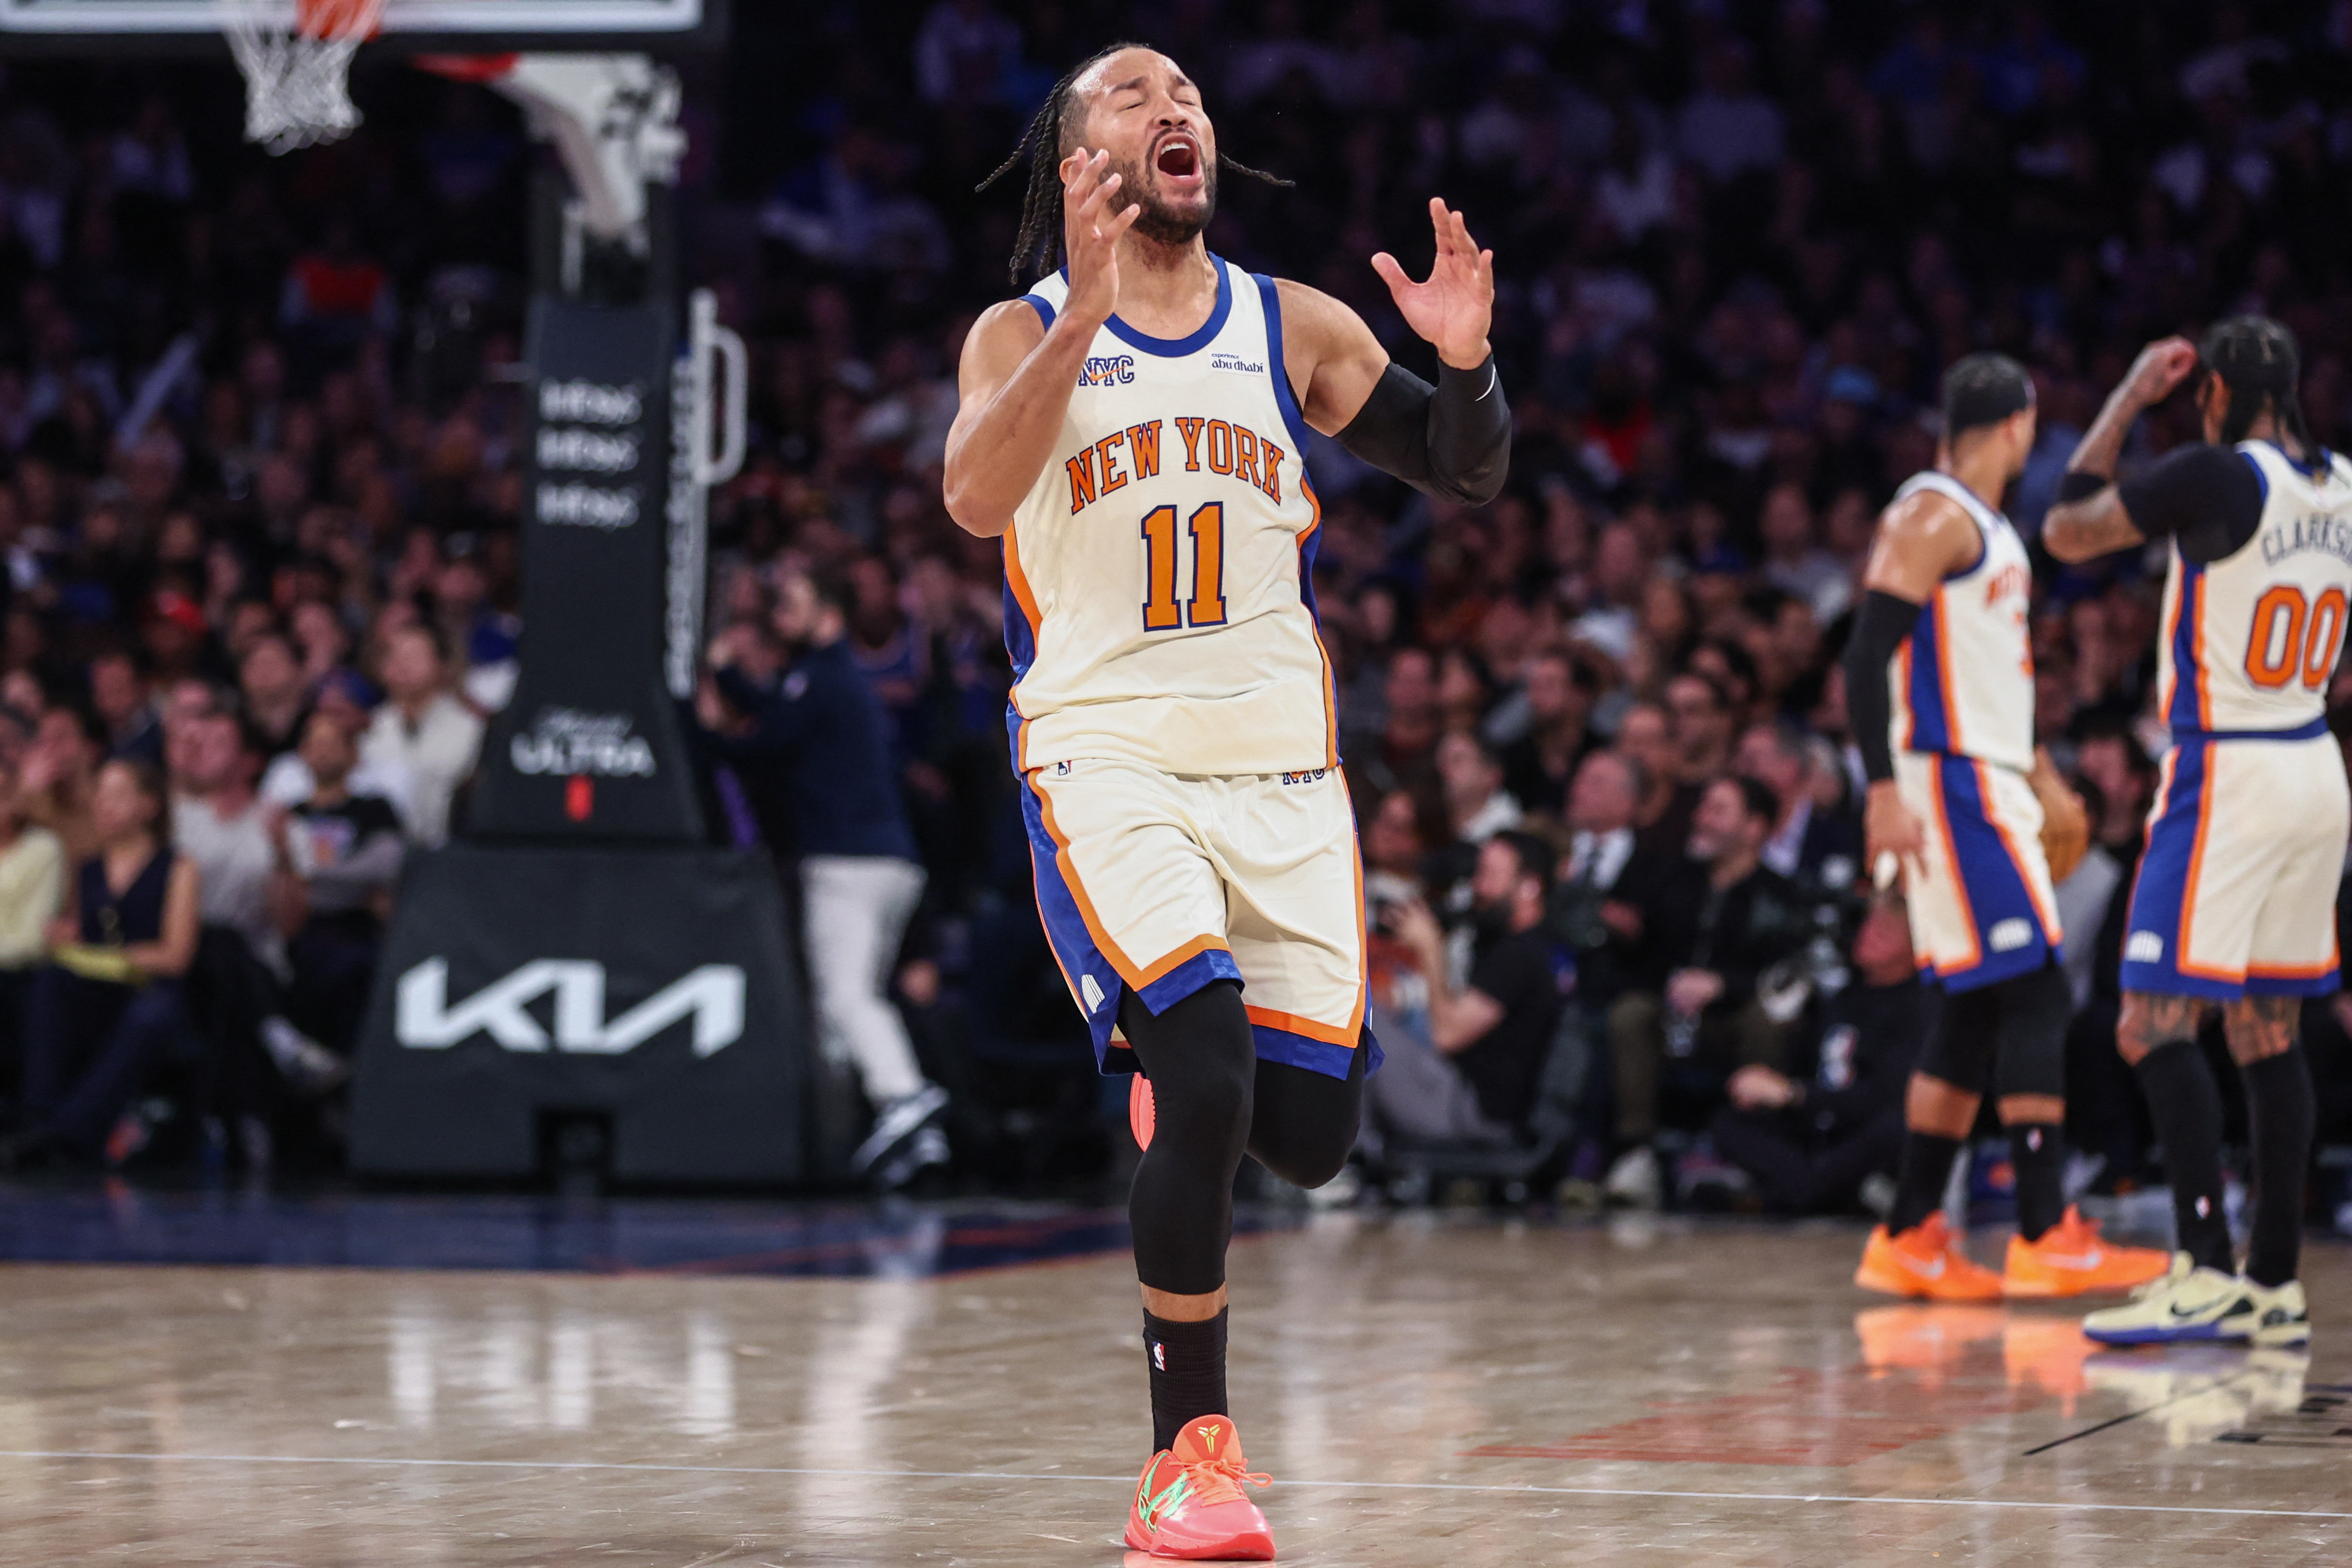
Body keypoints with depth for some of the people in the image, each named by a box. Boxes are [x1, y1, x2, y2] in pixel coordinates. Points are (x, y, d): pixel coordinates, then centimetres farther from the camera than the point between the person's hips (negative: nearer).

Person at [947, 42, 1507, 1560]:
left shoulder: (1297, 327, 8)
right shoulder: (1026, 334, 0)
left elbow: (1468, 477, 9)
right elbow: (976, 498, -19)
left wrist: (1468, 361, -12)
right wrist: (1086, 315, -28)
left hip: (1280, 765, 4)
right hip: (1105, 754, -3)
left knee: (1309, 1133, 1)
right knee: (1208, 1086, -22)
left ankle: (1175, 1051, 38)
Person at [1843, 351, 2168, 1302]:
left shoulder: (1990, 530, 19)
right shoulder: (1932, 517, -12)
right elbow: (1868, 654, -19)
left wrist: (2038, 775, 25)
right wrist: (1884, 790, -25)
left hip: (1990, 786, 10)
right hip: (1947, 787, -10)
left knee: (1974, 1015, 9)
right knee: (2035, 994, -12)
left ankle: (1908, 1240, 11)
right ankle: (2046, 1238, -13)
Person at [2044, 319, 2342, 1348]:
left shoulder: (2215, 474, -16)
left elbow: (2067, 531, -7)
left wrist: (2129, 399, 1)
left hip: (2226, 777, -8)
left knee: (2154, 1023, -7)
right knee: (2269, 1030, 11)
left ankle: (2208, 1272, -15)